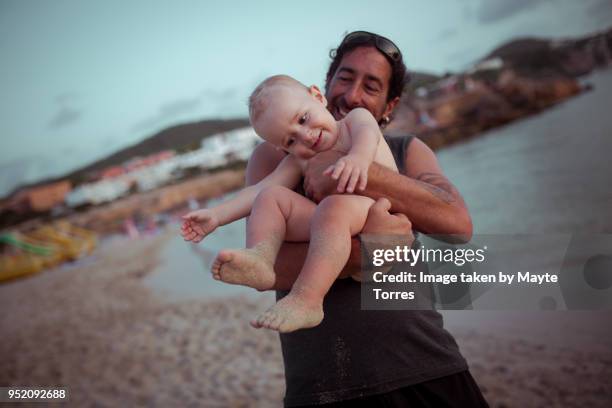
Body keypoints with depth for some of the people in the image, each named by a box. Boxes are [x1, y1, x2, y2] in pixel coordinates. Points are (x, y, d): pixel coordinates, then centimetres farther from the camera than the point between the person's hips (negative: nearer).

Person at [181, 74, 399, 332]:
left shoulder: (356, 117, 12)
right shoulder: (299, 160, 24)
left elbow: (367, 131, -13)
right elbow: (261, 190, 13)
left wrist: (359, 156, -37)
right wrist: (217, 216, 1)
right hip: (334, 227, 5)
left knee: (335, 206, -35)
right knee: (272, 197, -7)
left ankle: (306, 300, -44)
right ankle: (261, 257, -32)